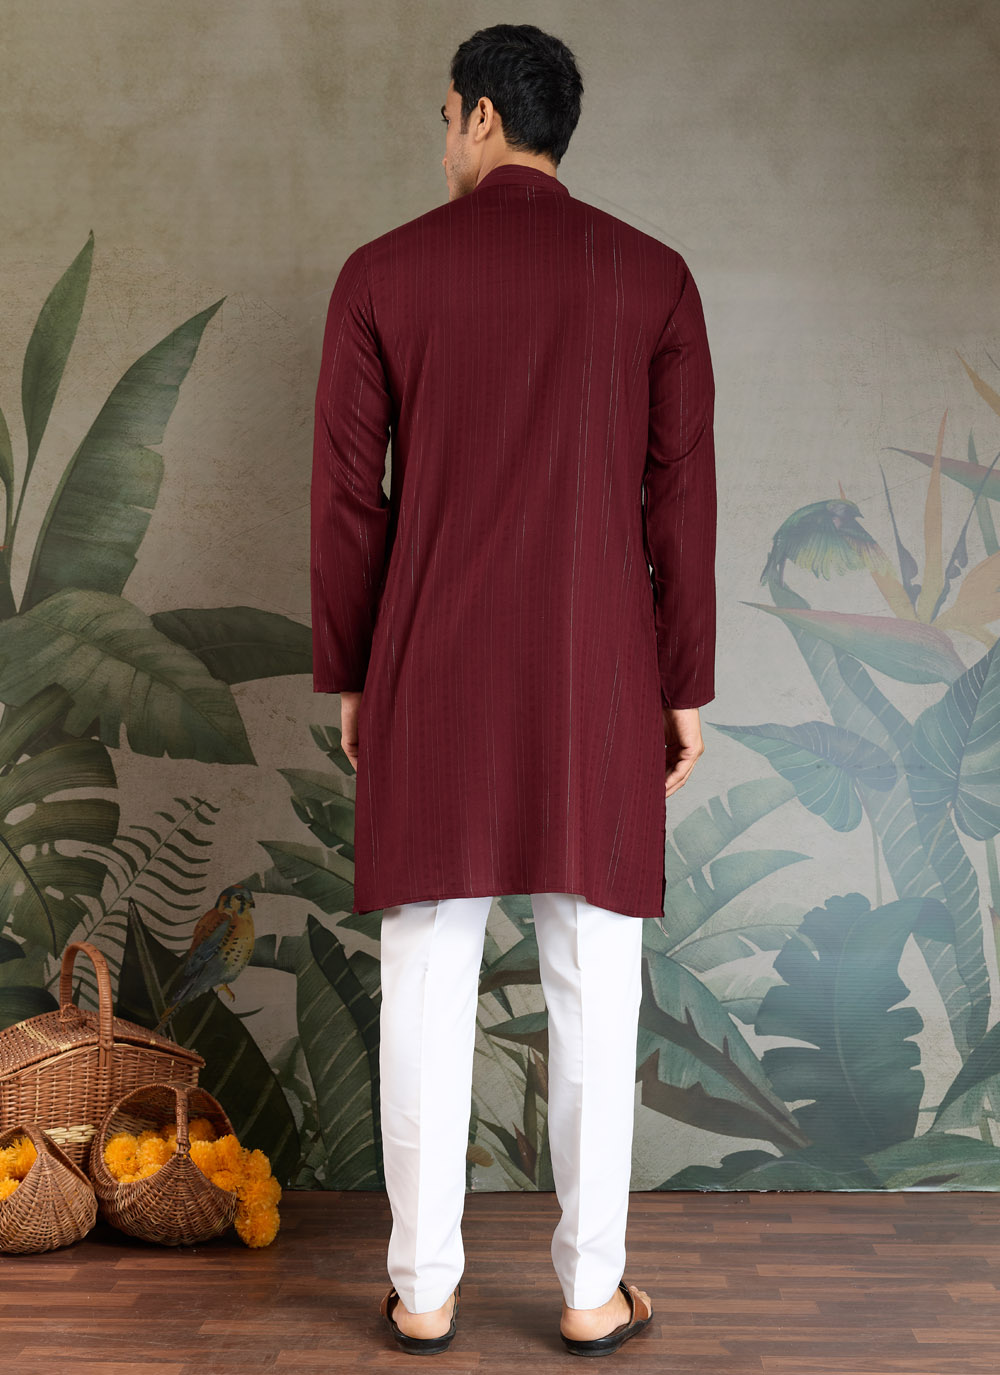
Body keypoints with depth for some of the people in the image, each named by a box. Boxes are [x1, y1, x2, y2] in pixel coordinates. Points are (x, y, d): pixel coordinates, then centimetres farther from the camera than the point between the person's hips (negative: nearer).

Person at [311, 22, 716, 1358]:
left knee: (427, 982, 7)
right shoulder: (654, 276, 4)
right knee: (595, 989, 7)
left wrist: (347, 675, 9)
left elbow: (346, 495, 0)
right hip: (597, 681, 1)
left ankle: (424, 1286, 15)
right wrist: (687, 686, 5)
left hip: (432, 675, 0)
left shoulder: (381, 274, 1)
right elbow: (680, 496, 0)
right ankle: (593, 1288, 14)